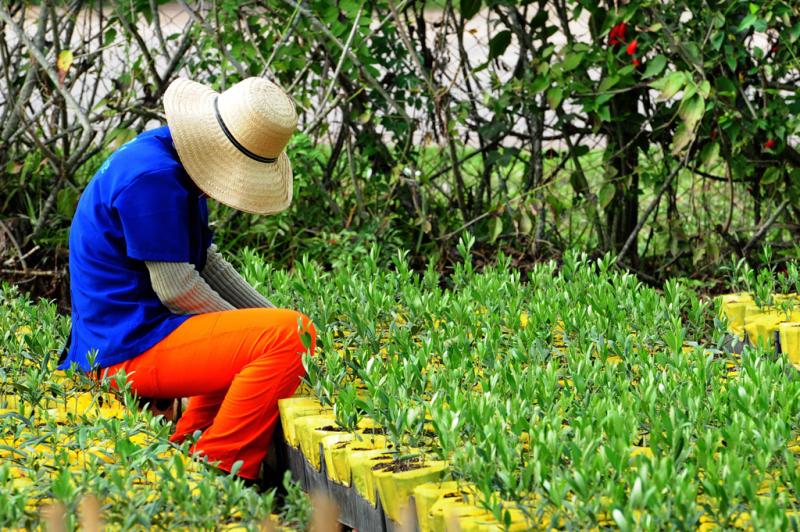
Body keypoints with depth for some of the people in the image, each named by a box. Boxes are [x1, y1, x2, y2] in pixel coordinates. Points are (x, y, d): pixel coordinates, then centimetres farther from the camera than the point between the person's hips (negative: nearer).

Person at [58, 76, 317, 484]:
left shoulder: (178, 167, 12)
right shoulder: (151, 175, -20)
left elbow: (207, 263, 21)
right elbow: (176, 289, -19)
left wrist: (271, 316, 11)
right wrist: (277, 324, -7)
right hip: (130, 349, -11)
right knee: (290, 336, -22)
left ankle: (185, 448, 19)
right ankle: (215, 468, -14)